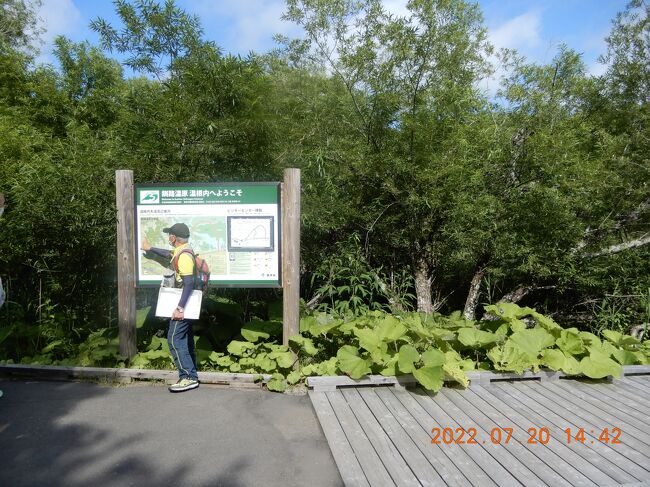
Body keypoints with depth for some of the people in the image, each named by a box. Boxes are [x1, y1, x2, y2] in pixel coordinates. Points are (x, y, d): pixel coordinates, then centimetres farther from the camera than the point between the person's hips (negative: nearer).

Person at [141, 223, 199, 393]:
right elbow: (168, 254, 35)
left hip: (183, 304, -10)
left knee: (174, 339, -8)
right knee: (186, 339, 13)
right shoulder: (181, 251, 11)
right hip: (187, 303, 10)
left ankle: (188, 377, -6)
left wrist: (179, 308, -29)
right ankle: (191, 376, 19)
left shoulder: (184, 255, -21)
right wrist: (149, 248, 48)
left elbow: (189, 283, -27)